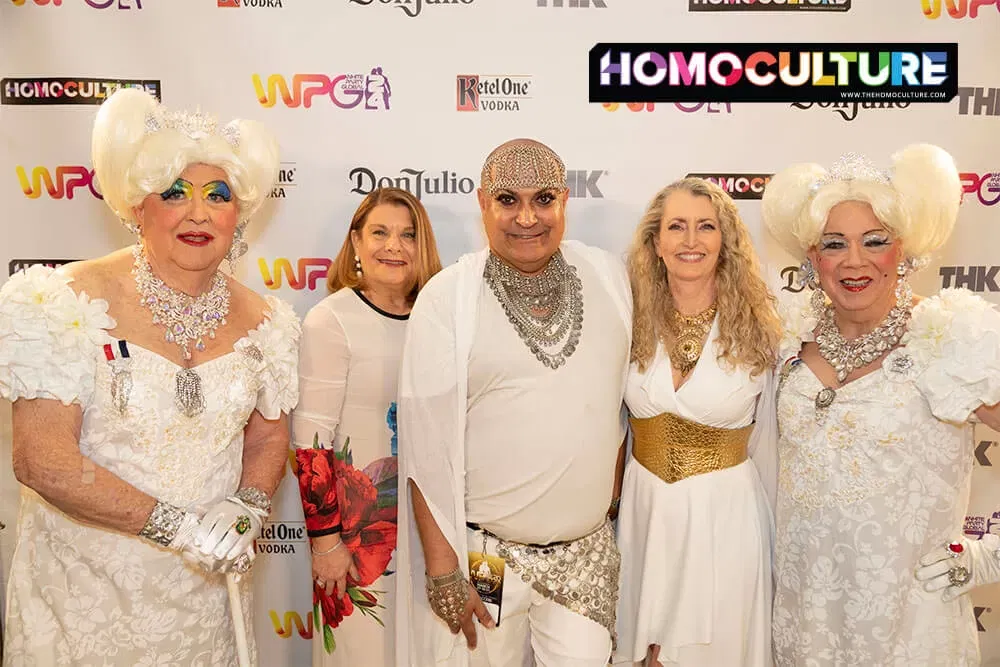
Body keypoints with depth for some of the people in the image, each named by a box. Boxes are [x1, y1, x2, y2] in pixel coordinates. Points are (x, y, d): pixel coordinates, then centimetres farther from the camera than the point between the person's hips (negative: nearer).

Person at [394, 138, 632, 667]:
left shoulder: (609, 278, 0)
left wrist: (612, 493, 11)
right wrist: (442, 569, -10)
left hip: (589, 553, 3)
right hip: (482, 556, -2)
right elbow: (425, 445, -10)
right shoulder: (446, 298, -11)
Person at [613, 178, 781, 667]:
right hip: (643, 510, 2)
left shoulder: (758, 328, -8)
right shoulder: (632, 322, -3)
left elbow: (767, 441, 1)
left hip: (725, 514, -2)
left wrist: (770, 530, 9)